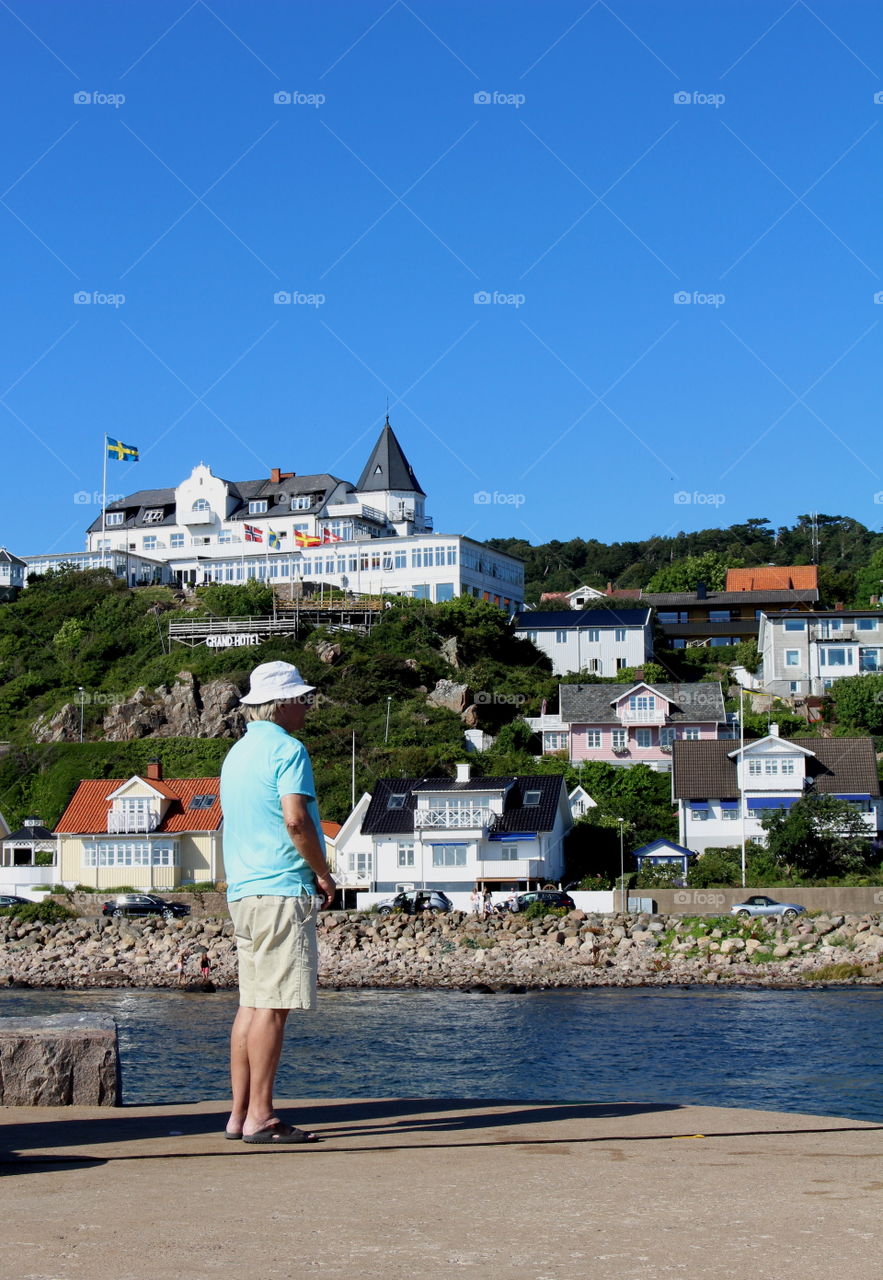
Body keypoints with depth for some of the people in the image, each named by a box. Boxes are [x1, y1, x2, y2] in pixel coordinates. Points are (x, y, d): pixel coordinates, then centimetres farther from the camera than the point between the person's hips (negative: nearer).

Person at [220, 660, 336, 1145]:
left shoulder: (237, 751, 19)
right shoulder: (286, 748, -9)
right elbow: (296, 819, -20)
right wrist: (323, 873, -7)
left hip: (242, 889, 9)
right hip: (282, 891, -9)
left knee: (251, 1004, 10)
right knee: (273, 1005, -8)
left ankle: (240, 1113, 12)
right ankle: (260, 1117, -7)